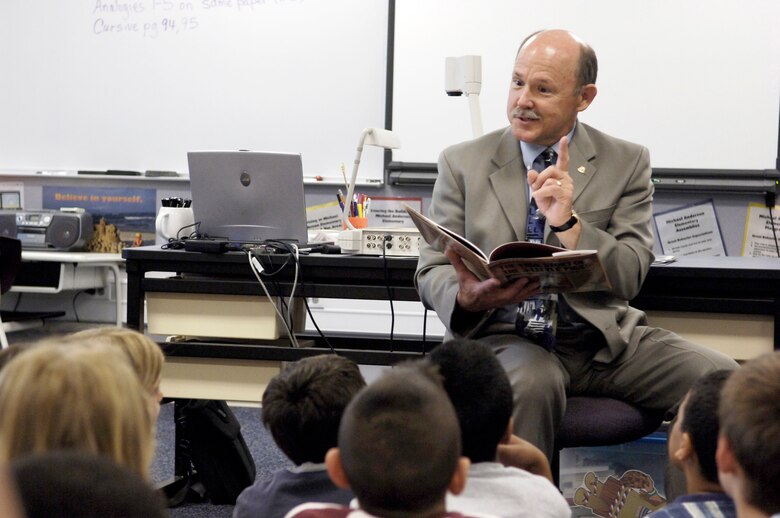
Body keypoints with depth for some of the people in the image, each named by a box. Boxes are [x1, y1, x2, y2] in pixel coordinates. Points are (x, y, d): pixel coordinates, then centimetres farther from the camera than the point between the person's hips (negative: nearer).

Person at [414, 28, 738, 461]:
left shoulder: (627, 163, 7)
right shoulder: (464, 163, 7)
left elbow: (629, 279, 0)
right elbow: (432, 269, 4)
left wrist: (569, 224, -18)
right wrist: (466, 297, -20)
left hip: (607, 339, 2)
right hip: (507, 338, -1)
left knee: (723, 380, -20)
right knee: (529, 382, -37)